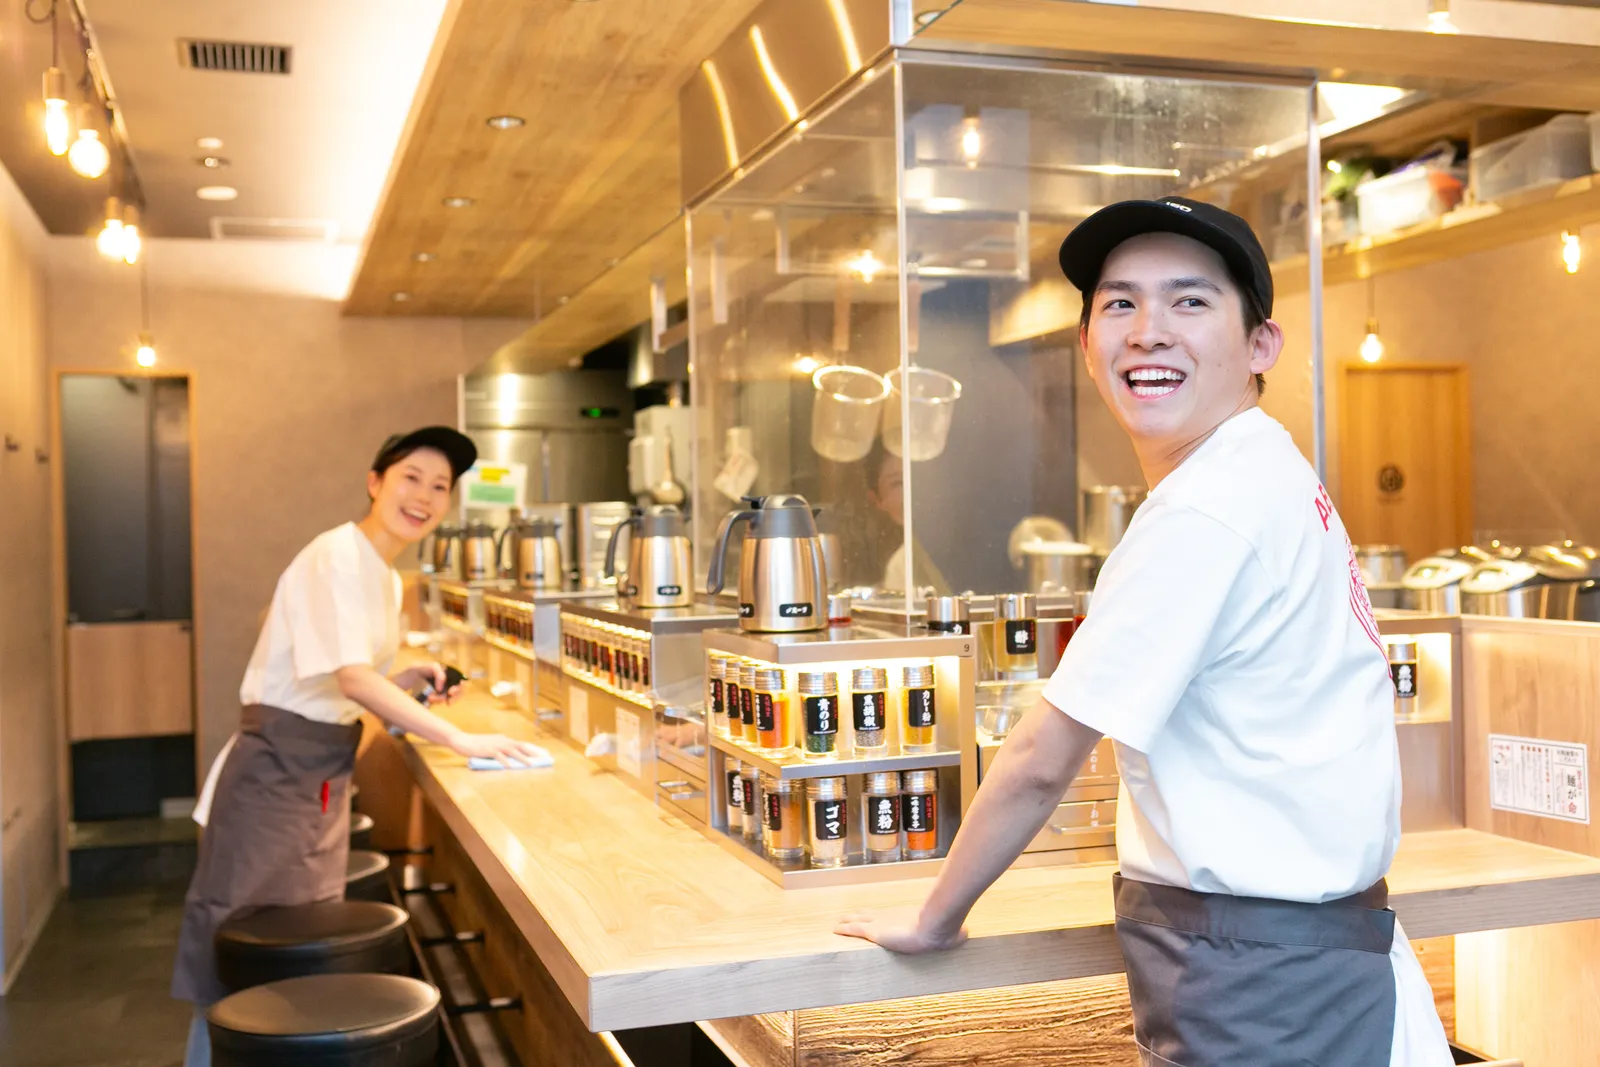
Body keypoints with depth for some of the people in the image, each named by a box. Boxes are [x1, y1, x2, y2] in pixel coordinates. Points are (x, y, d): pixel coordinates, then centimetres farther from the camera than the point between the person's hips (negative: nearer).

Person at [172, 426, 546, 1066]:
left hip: (326, 774, 9)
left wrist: (411, 681, 1)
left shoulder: (385, 574, 11)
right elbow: (352, 679, -26)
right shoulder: (336, 557, -17)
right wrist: (460, 741, -26)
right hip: (278, 771, -9)